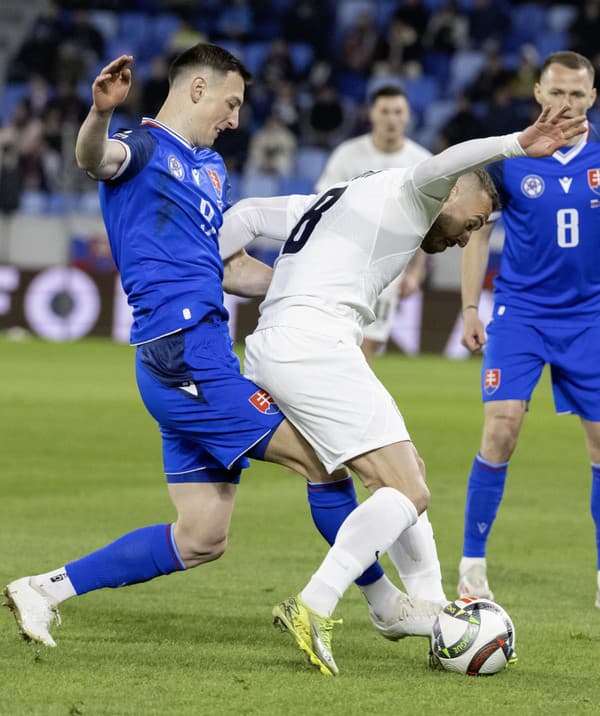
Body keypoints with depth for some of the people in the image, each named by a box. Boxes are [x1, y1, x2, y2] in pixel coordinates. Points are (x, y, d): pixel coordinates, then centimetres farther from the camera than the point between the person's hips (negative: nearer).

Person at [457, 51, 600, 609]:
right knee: (501, 429, -15)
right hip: (520, 311, -2)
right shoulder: (507, 156, -4)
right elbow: (478, 231, 5)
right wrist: (470, 309, 0)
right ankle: (472, 564, -4)